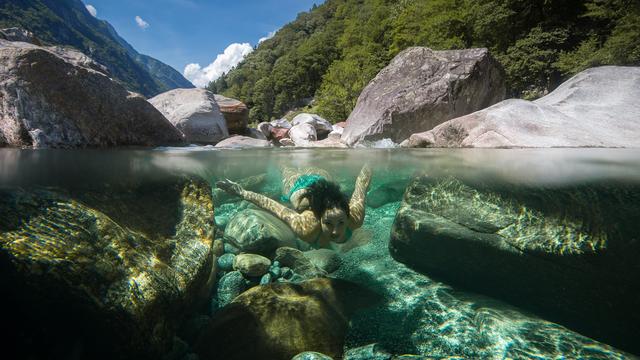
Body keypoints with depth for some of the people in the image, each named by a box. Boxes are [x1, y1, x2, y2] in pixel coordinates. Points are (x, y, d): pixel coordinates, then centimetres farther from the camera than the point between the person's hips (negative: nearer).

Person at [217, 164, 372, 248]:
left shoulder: (355, 216, -43)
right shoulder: (306, 228, -47)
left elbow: (363, 180, -28)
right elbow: (269, 204, -39)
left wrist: (368, 166, -9)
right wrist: (242, 192, -30)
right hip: (298, 187, -1)